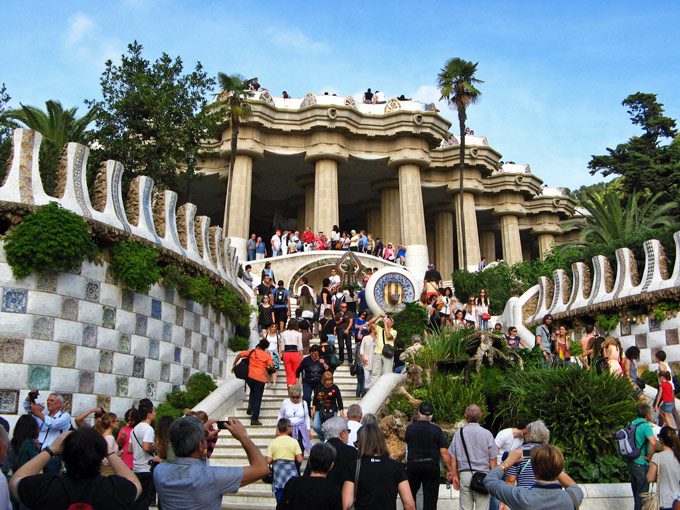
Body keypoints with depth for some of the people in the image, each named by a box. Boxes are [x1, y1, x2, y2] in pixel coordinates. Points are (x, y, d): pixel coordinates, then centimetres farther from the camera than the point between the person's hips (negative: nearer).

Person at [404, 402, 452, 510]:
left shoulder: (410, 428, -5)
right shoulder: (437, 430, -7)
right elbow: (444, 452, -8)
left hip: (413, 465, 0)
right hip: (432, 466, 0)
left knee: (410, 494, 18)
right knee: (430, 497, 8)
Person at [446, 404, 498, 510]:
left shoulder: (459, 433, 3)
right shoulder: (486, 434, -4)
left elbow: (453, 458, 5)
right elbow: (493, 460, -1)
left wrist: (455, 475, 14)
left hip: (464, 475, 2)